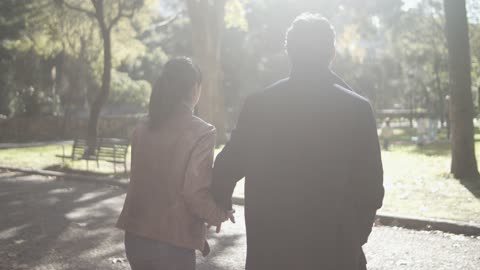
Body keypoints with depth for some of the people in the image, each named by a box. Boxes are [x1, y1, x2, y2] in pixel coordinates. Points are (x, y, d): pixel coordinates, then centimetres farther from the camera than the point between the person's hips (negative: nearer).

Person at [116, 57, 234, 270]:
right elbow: (195, 193, -19)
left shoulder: (142, 129, 4)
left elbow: (140, 179, 9)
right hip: (173, 243, -5)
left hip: (135, 236, 6)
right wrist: (220, 214, 0)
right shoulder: (201, 132, -13)